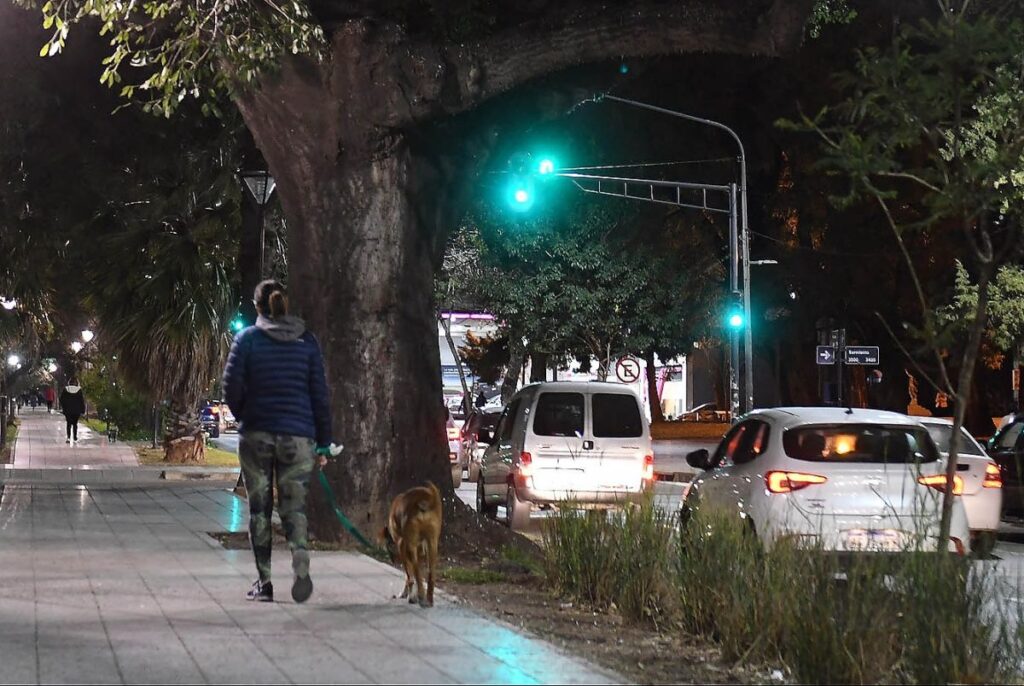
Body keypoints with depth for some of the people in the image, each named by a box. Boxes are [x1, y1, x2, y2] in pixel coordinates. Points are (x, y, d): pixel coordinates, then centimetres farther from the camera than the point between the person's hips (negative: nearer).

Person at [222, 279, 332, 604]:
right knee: (294, 506, 5)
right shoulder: (306, 340, 4)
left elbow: (232, 386, -6)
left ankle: (264, 582, 8)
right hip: (297, 435, 1)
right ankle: (300, 564, -20)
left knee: (259, 508, 8)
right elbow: (319, 392, 3)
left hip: (256, 434, -1)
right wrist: (324, 439, 8)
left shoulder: (247, 338, -1)